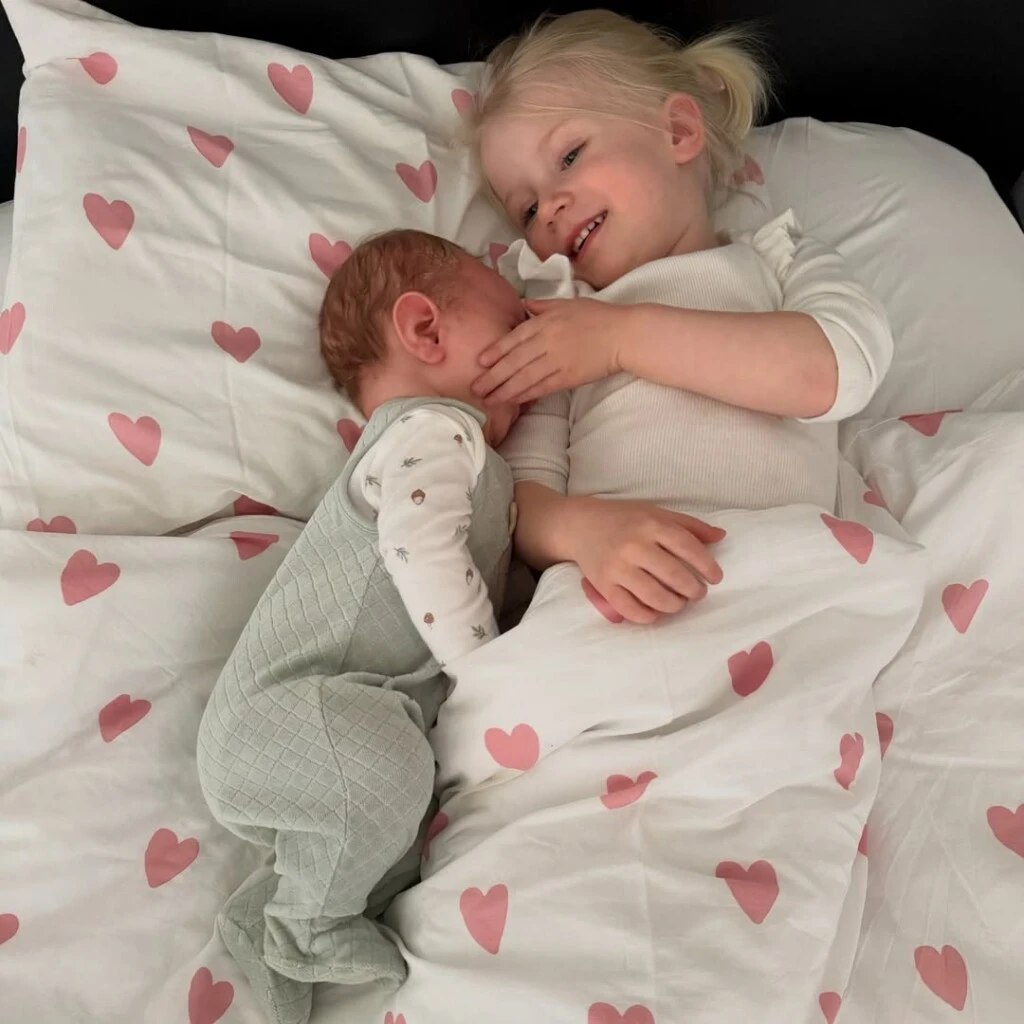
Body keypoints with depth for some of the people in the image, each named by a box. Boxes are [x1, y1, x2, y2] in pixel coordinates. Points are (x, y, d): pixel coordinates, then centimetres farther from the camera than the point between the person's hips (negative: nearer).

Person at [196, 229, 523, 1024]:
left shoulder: (430, 440, 26)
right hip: (274, 712, -11)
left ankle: (274, 916, 14)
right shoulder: (433, 427, -8)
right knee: (383, 765, -35)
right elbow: (421, 549, -26)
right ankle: (309, 928, -8)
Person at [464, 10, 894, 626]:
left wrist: (628, 335, -2)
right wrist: (582, 528, -16)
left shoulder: (778, 258, 21)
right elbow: (523, 492, 8)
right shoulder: (552, 319, 22)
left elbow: (843, 370, -1)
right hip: (623, 596, -1)